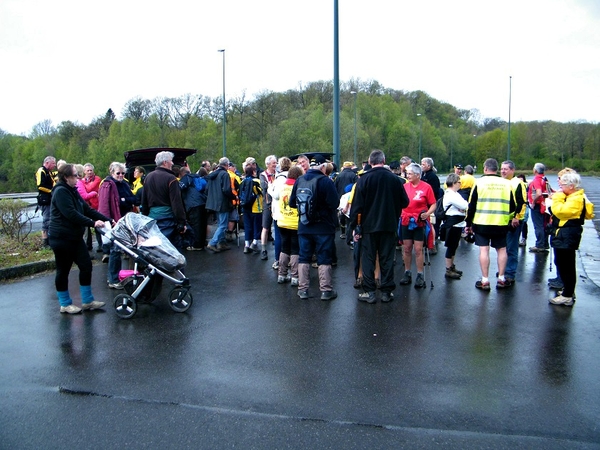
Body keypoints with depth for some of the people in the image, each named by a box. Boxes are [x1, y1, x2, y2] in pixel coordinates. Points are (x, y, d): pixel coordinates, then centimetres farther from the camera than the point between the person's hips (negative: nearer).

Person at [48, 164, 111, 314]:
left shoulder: (72, 191, 15)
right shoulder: (61, 192, -15)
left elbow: (87, 210, 12)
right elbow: (71, 214, -25)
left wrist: (108, 220, 4)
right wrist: (93, 223, -25)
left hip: (75, 237, 9)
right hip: (62, 238, -9)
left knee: (86, 266, 8)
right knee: (63, 270, 4)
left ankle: (87, 301, 17)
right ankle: (65, 304, 17)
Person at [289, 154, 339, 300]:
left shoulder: (299, 180, 1)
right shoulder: (325, 181, -15)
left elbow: (292, 202, 5)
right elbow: (334, 203, -19)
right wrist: (324, 205, 2)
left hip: (304, 227, 4)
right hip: (323, 228, -4)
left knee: (304, 258, 12)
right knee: (324, 259, 5)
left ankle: (303, 289, 17)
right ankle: (326, 290, 11)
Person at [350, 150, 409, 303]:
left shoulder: (364, 179, -8)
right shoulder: (395, 179, -2)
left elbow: (357, 205, -9)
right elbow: (404, 202, 4)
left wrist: (354, 225, -2)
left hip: (369, 226, -2)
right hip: (389, 226, 2)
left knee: (368, 258, 6)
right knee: (387, 259, 9)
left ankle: (369, 292, 6)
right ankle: (387, 291, 14)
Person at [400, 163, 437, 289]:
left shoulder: (426, 187, -7)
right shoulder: (405, 186, 4)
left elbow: (433, 204, -4)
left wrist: (427, 213, -20)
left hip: (419, 222, -4)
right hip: (406, 221, 4)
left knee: (418, 249, -2)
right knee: (406, 248, 9)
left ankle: (420, 275, 9)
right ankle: (407, 273, 22)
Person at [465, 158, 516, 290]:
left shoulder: (479, 182, -3)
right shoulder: (507, 184, 5)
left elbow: (472, 205, -3)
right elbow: (513, 206, 10)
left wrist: (468, 223, 5)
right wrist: (509, 220, 24)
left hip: (482, 223, -2)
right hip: (501, 224, 2)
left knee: (484, 250, 0)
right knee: (502, 249, 13)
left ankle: (485, 281, 2)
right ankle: (501, 279, 16)